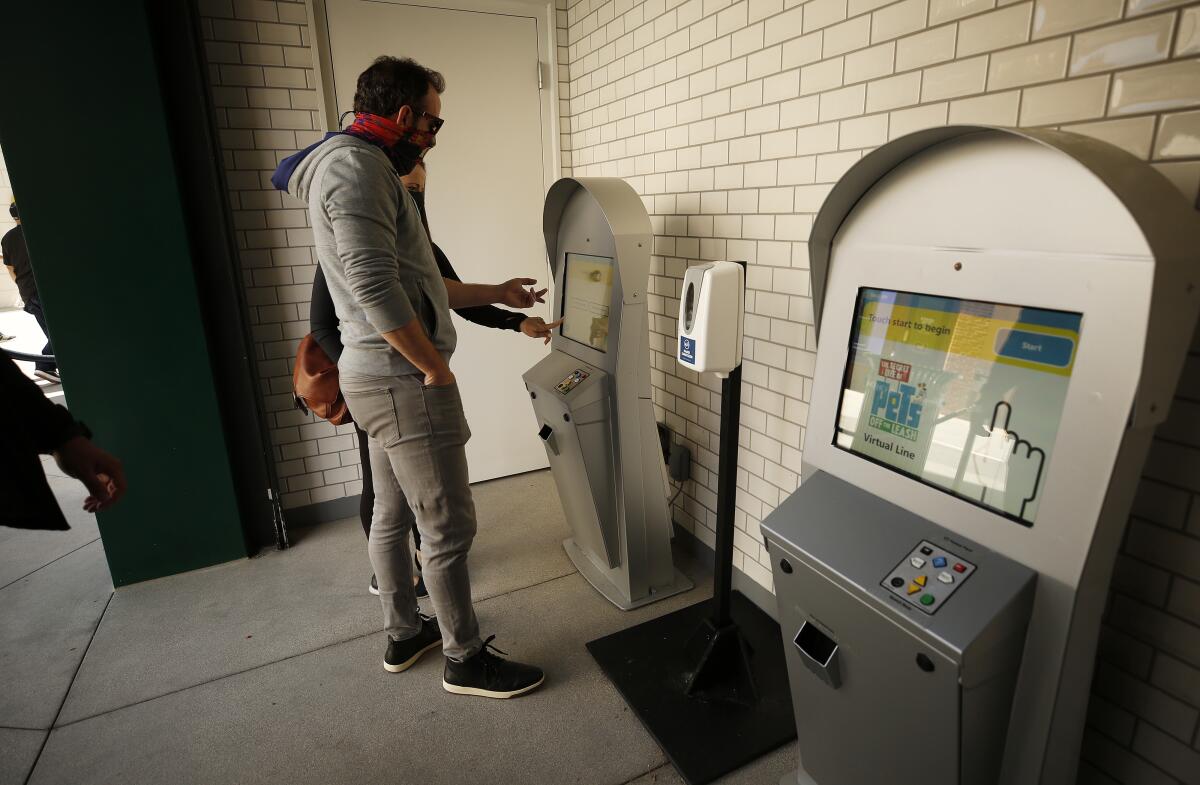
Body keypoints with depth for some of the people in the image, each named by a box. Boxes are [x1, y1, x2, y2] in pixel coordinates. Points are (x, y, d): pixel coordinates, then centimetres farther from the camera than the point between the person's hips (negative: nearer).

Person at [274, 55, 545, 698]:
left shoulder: (359, 167, 20)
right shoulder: (355, 164, -13)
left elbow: (412, 284, 21)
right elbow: (375, 288, -25)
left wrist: (496, 294, 24)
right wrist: (436, 367, -15)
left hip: (381, 378, 11)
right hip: (404, 379, -11)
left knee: (392, 514, 19)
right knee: (449, 527, 0)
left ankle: (404, 635, 36)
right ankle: (466, 660, 17)